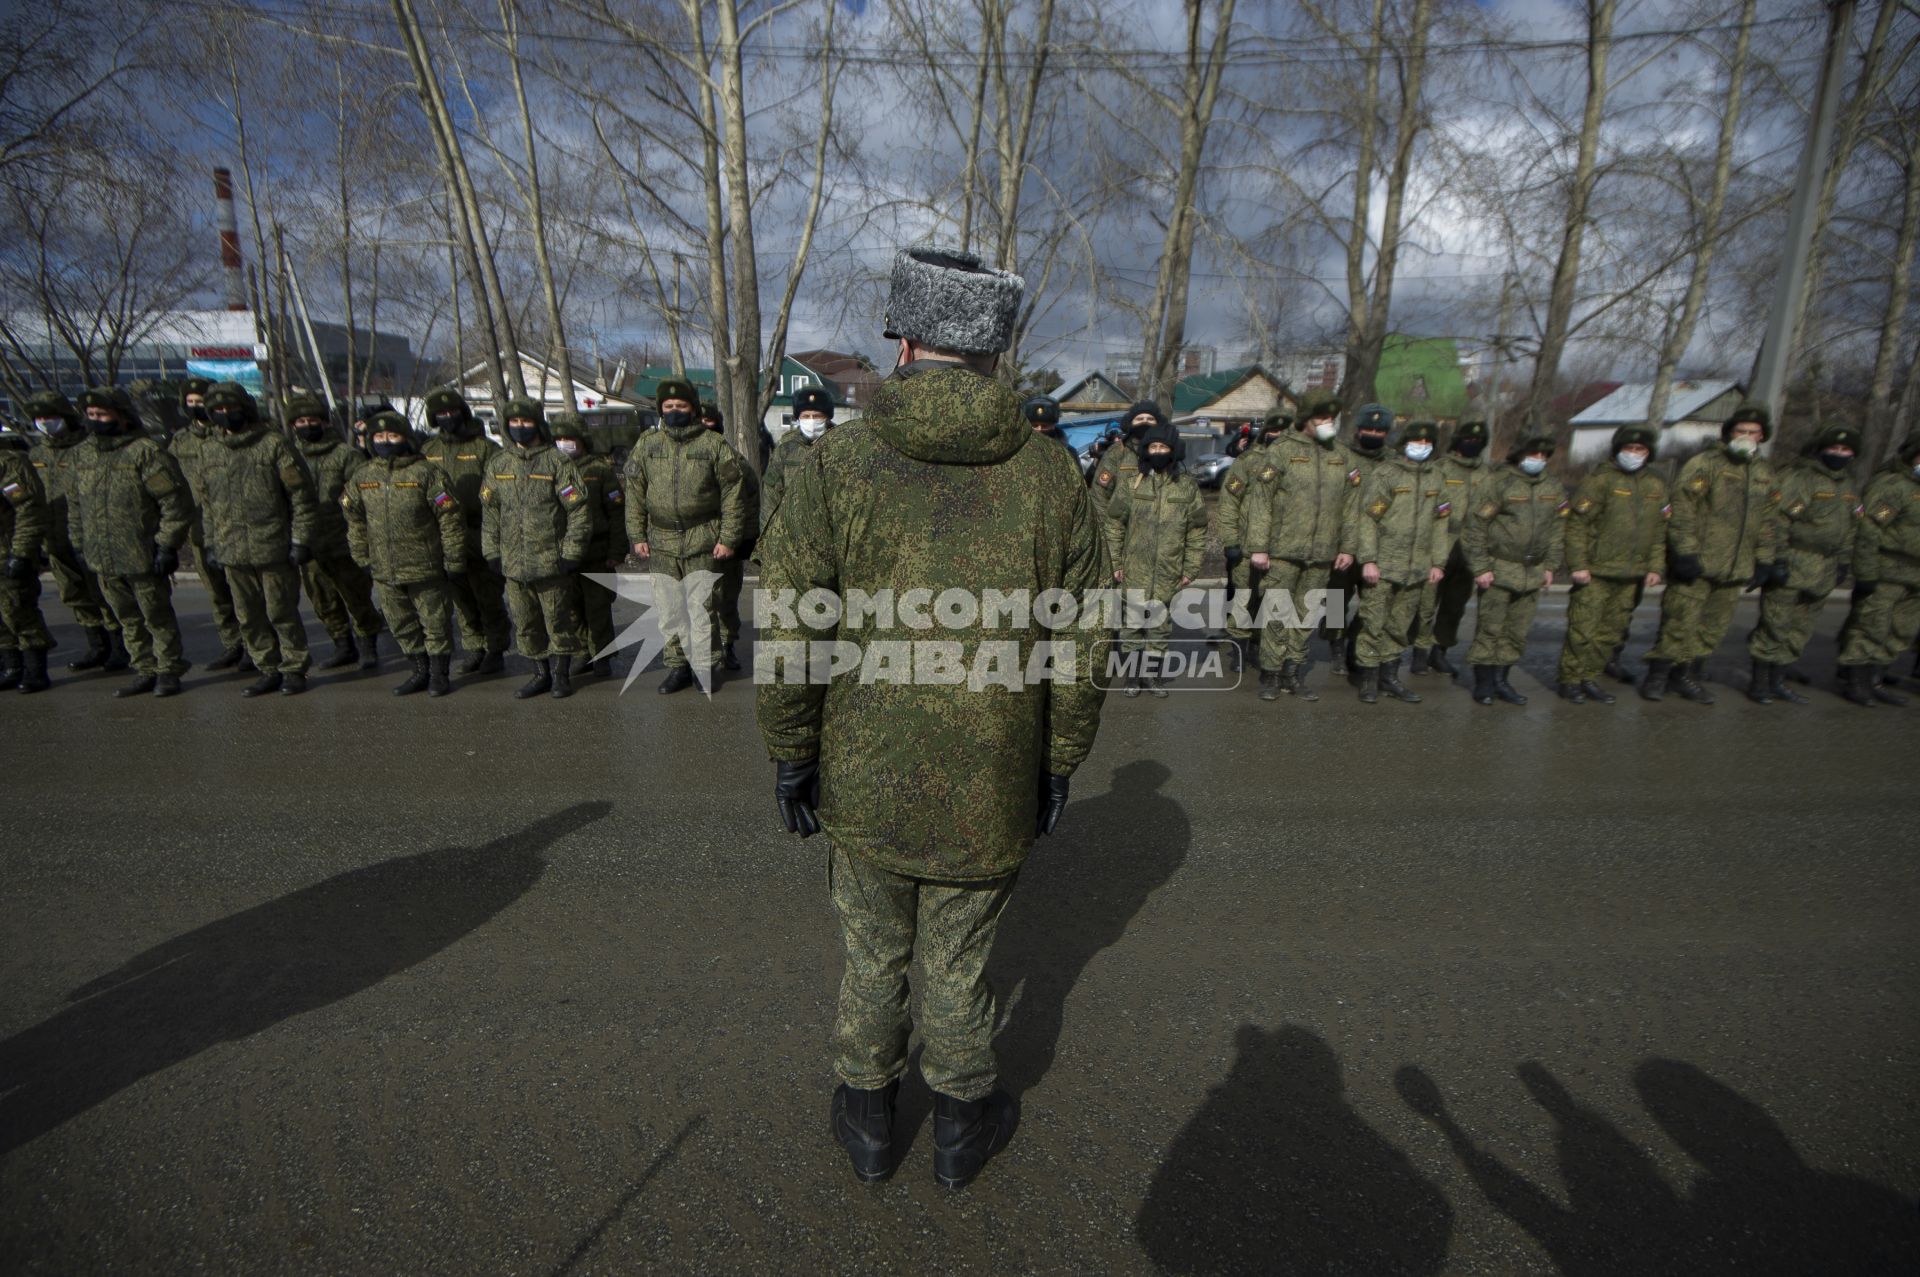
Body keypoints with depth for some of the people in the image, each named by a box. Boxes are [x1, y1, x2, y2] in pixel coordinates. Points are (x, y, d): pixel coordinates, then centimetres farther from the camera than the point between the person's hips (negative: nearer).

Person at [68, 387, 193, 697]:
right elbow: (76, 505, 21)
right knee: (129, 621, 15)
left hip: (143, 558, -7)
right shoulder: (89, 456, 12)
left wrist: (167, 545, -17)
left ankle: (168, 672, 15)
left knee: (158, 618, 4)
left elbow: (176, 502, -15)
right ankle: (145, 671, 24)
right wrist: (81, 543, 15)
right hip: (103, 561, 7)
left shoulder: (146, 453, -11)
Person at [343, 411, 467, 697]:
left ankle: (439, 674, 18)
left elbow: (450, 519, -9)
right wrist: (362, 558, 15)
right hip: (385, 571, 5)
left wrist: (454, 560, -10)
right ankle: (420, 671, 27)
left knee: (435, 623, 4)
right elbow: (355, 521, 17)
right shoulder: (362, 477, 7)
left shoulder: (426, 473, -9)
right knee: (402, 626, 13)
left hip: (427, 568, -5)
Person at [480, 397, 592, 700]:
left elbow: (580, 508, -8)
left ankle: (561, 674, 18)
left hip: (552, 561, -5)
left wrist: (572, 552, -11)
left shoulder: (556, 461, -4)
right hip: (513, 562, 5)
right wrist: (492, 552, 8)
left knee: (559, 621, 4)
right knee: (526, 624, 11)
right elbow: (489, 512, 14)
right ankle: (541, 673, 24)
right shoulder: (498, 464, 11)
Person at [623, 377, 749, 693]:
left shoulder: (714, 445, -1)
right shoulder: (647, 444, 9)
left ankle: (705, 668, 11)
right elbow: (634, 492, 10)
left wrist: (729, 537, -8)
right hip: (661, 542, 4)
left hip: (703, 543, -4)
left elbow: (733, 493, -4)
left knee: (702, 607, -2)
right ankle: (678, 666, 21)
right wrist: (637, 535, 4)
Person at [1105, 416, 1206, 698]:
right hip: (1135, 570, -1)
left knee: (1161, 625, 10)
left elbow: (1197, 529, 7)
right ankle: (1134, 673, 17)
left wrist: (1191, 567, 3)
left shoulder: (1187, 486, 4)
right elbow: (1114, 524, 4)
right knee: (1133, 622, 3)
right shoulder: (1132, 484, 3)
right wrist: (1116, 562, 0)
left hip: (1169, 571, 1)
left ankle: (1153, 672, 23)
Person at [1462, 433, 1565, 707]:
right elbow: (1476, 525, -10)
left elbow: (1558, 528, 17)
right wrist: (1479, 567, -13)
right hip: (1498, 569, -5)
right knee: (1489, 628, -2)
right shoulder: (1499, 481, -8)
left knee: (1517, 631, 9)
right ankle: (1484, 684, 8)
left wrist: (1550, 566, 10)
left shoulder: (1554, 487, 11)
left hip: (1532, 573, 6)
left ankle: (1501, 681, 20)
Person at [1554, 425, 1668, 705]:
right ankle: (1570, 681, 6)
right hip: (1595, 573, -6)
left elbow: (1660, 532, 18)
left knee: (1612, 631, 10)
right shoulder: (1599, 480, -5)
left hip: (1631, 576, 6)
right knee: (1583, 629, -5)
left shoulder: (1656, 486, 14)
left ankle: (1591, 678, 20)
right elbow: (1577, 524, -10)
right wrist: (1578, 564, -15)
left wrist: (1655, 567, 10)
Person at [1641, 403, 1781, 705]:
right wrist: (1686, 552, -18)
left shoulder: (1766, 475, 16)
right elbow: (1682, 510, -13)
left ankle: (1687, 675, 21)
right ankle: (1657, 675, 7)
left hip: (1734, 569, 6)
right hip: (1696, 566, -6)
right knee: (1680, 622, -5)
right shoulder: (1704, 465, -6)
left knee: (1713, 628, 10)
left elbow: (1769, 522, 20)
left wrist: (1765, 560, 14)